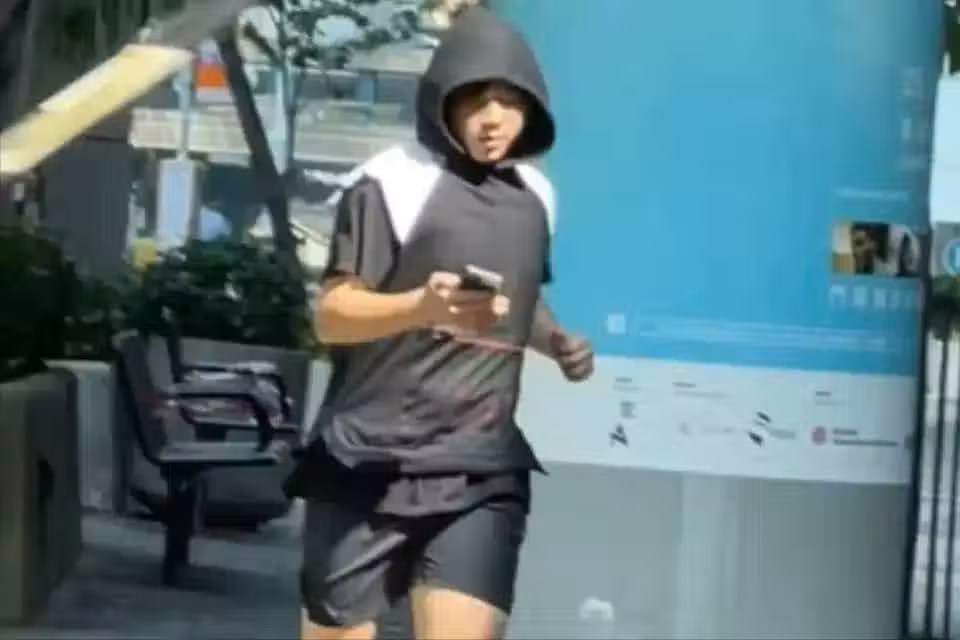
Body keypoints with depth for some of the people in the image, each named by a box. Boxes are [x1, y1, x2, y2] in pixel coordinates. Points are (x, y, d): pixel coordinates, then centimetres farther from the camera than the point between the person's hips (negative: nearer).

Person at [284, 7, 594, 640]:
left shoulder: (535, 194, 11)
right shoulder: (394, 182, -8)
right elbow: (332, 315, -12)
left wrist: (557, 341, 5)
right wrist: (422, 307, -31)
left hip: (482, 470, 4)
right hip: (372, 463, -4)